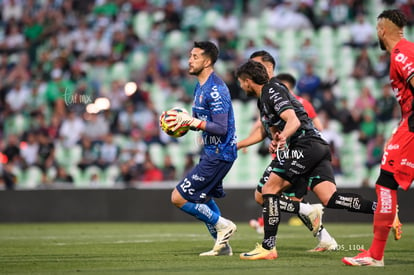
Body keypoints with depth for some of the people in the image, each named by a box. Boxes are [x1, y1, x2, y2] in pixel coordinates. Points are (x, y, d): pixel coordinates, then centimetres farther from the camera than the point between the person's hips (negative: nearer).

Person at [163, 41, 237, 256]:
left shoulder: (215, 89, -20)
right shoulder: (200, 87, 11)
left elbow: (221, 128, -25)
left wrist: (190, 121, -24)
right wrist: (182, 122, 1)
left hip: (219, 154, -11)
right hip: (210, 151, 11)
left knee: (178, 198, -10)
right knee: (203, 198, 24)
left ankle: (222, 225, 1)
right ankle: (222, 245, 31)